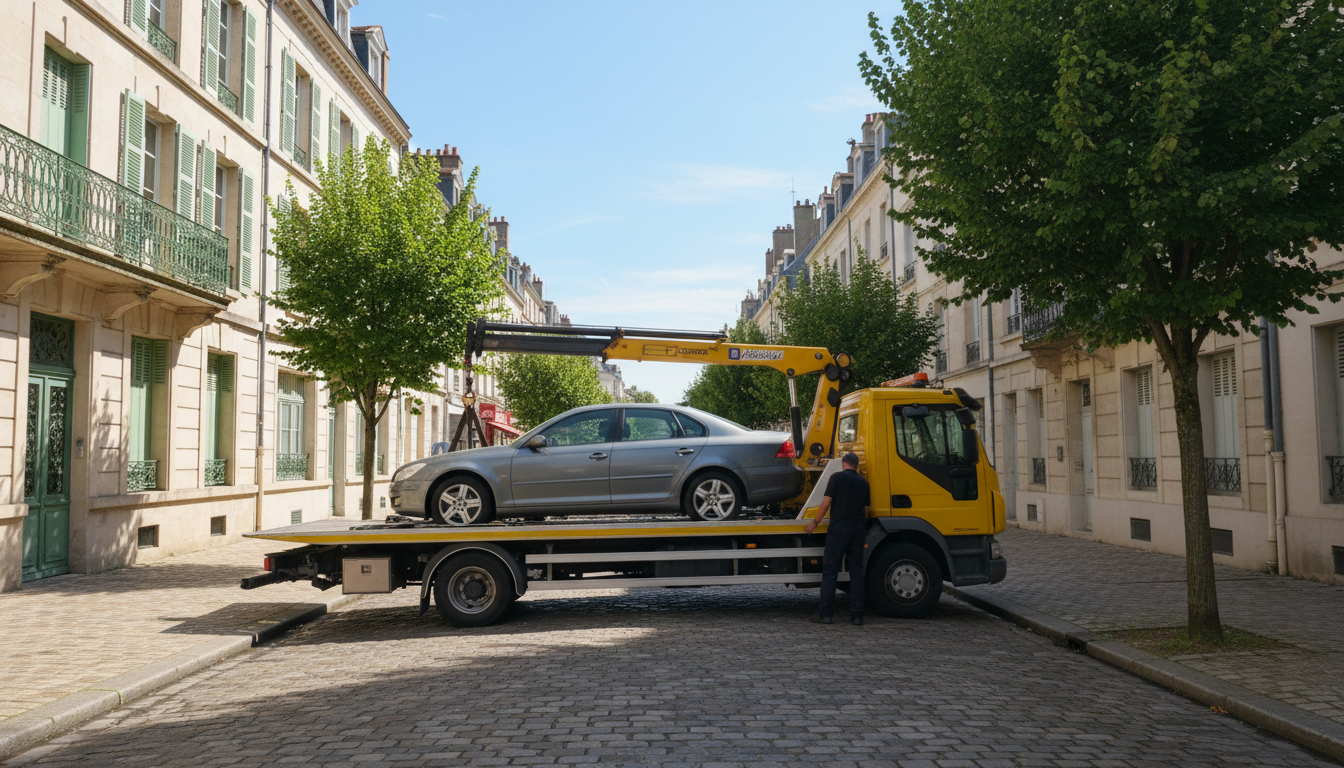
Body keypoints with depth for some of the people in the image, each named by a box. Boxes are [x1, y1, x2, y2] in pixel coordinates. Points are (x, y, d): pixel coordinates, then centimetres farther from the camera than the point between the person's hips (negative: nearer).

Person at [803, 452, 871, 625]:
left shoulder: (837, 477, 0)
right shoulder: (863, 482, 13)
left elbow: (826, 503, -5)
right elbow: (866, 510, 15)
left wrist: (814, 523, 5)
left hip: (838, 528, -4)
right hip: (858, 529, 4)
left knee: (830, 571, -1)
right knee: (856, 572, 8)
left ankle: (825, 614, -3)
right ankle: (857, 615, 6)